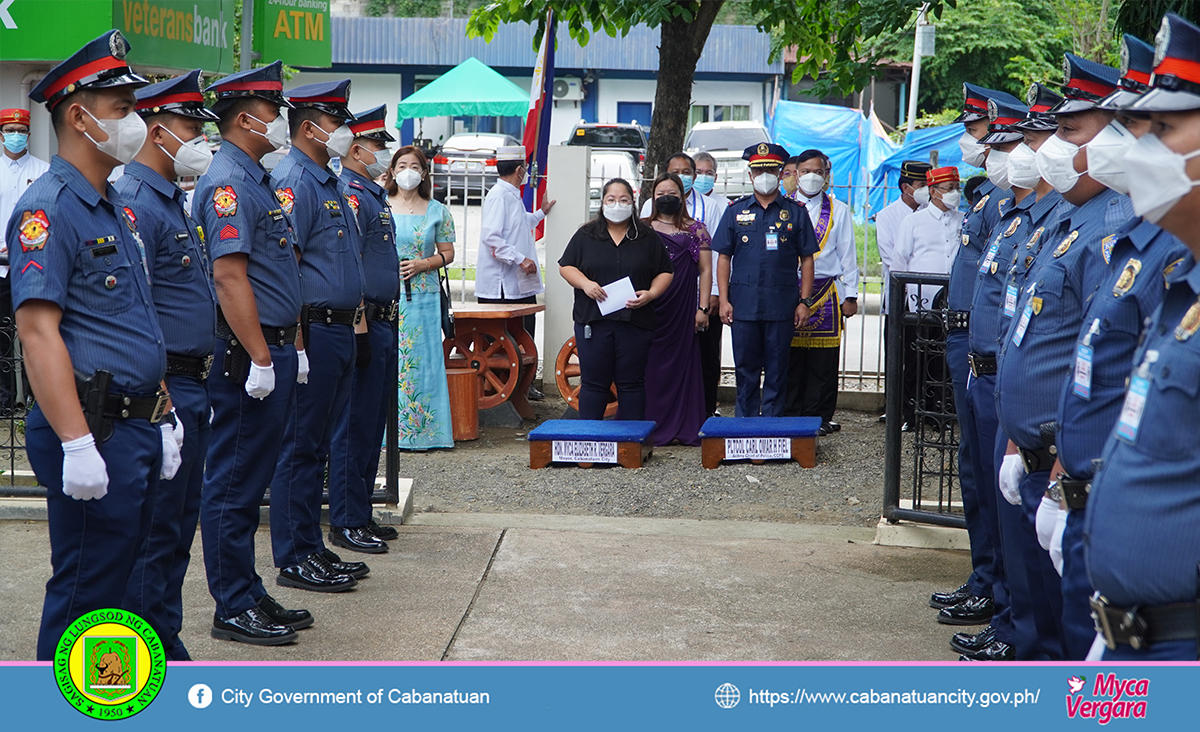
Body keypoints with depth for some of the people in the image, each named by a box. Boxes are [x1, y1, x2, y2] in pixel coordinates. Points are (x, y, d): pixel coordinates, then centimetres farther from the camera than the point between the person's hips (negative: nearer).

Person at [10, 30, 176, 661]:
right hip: (93, 430, -9)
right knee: (84, 590, -2)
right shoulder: (48, 209, -13)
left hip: (137, 429, 9)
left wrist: (161, 419, 20)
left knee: (116, 581, 16)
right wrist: (77, 444, -27)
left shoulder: (116, 210, 17)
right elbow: (37, 331, -22)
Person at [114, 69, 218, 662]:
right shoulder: (135, 204, -15)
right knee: (157, 532, -2)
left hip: (189, 387, 10)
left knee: (179, 525, 15)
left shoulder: (172, 200, 16)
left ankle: (168, 650, 25)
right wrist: (162, 403, -22)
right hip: (163, 390, -10)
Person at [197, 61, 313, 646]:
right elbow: (229, 275, -22)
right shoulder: (228, 182, -14)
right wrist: (260, 359, -24)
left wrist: (289, 346, 22)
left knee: (250, 480, 14)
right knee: (235, 483, -2)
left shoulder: (257, 180, 18)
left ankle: (249, 597, 22)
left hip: (273, 348, 10)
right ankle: (234, 608, 5)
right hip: (248, 353, -10)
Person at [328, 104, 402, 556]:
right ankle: (348, 520, 1)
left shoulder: (372, 194, 18)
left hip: (381, 323, 10)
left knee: (371, 423, 14)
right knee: (355, 425, -5)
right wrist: (359, 327, -24)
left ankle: (360, 514, 21)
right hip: (364, 322, -10)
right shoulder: (349, 195, -14)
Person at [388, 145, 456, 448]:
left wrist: (422, 265, -8)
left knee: (421, 360, -3)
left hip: (423, 297, 0)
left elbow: (447, 253, 9)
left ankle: (418, 429, 1)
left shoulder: (437, 211, 9)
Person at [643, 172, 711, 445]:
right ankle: (651, 426, 5)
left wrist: (703, 308, -1)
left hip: (683, 309, 0)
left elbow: (705, 270, 6)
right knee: (650, 366, -1)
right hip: (649, 308, 1)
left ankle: (686, 429, 5)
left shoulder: (695, 229, 9)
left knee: (683, 364, 0)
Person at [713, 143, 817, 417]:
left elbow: (807, 259, 6)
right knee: (745, 367, 6)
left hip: (782, 303, -1)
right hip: (743, 302, 1)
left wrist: (805, 301, -1)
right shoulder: (736, 210, 8)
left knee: (777, 369, 3)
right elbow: (724, 257, 8)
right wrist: (724, 299, 0)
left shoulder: (795, 212, 6)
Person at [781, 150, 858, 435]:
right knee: (789, 359, -1)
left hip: (826, 292, 0)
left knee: (823, 360, -1)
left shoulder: (839, 211, 12)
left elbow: (847, 255, 12)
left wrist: (850, 295, 6)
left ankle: (818, 416, 7)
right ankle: (789, 414, 8)